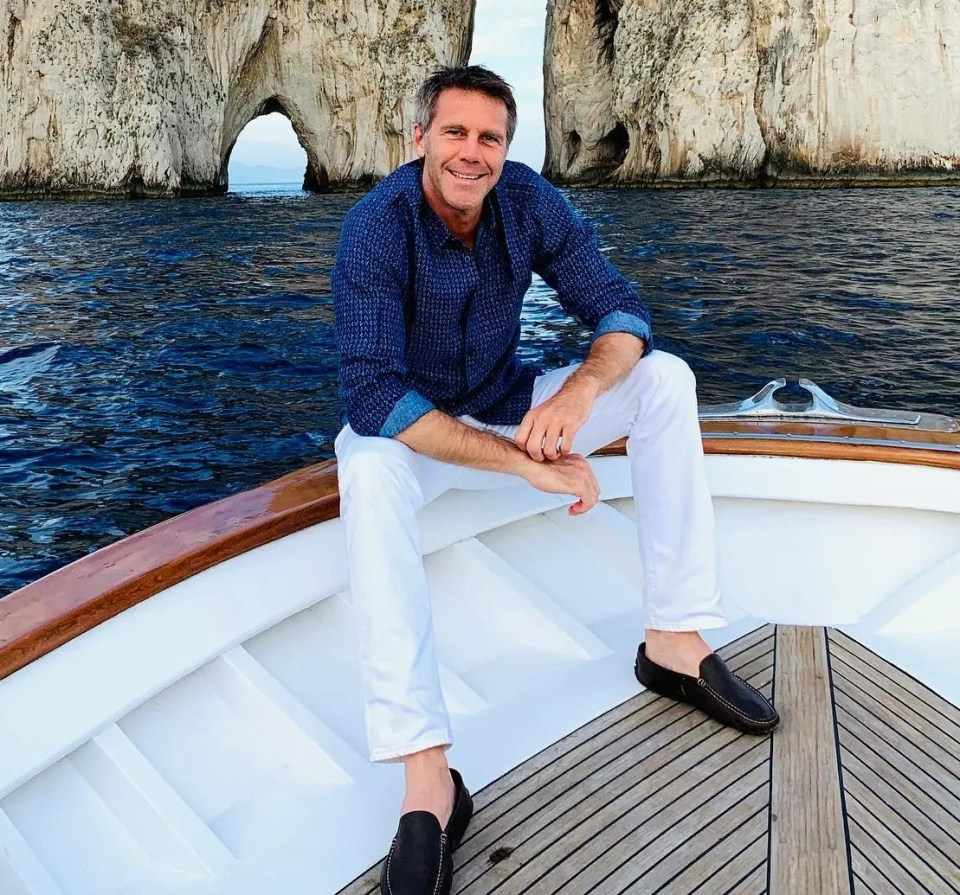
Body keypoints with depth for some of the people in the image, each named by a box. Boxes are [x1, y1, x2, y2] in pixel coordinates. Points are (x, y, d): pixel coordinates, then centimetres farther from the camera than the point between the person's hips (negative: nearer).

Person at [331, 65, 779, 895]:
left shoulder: (530, 201, -12)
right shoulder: (377, 226, -25)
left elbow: (621, 310, -13)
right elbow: (372, 393, -34)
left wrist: (579, 391, -37)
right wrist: (523, 461, -40)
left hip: (510, 407, 5)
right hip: (414, 426, -4)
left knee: (665, 378, -12)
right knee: (369, 471, -40)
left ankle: (675, 641, -13)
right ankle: (427, 780, -42)